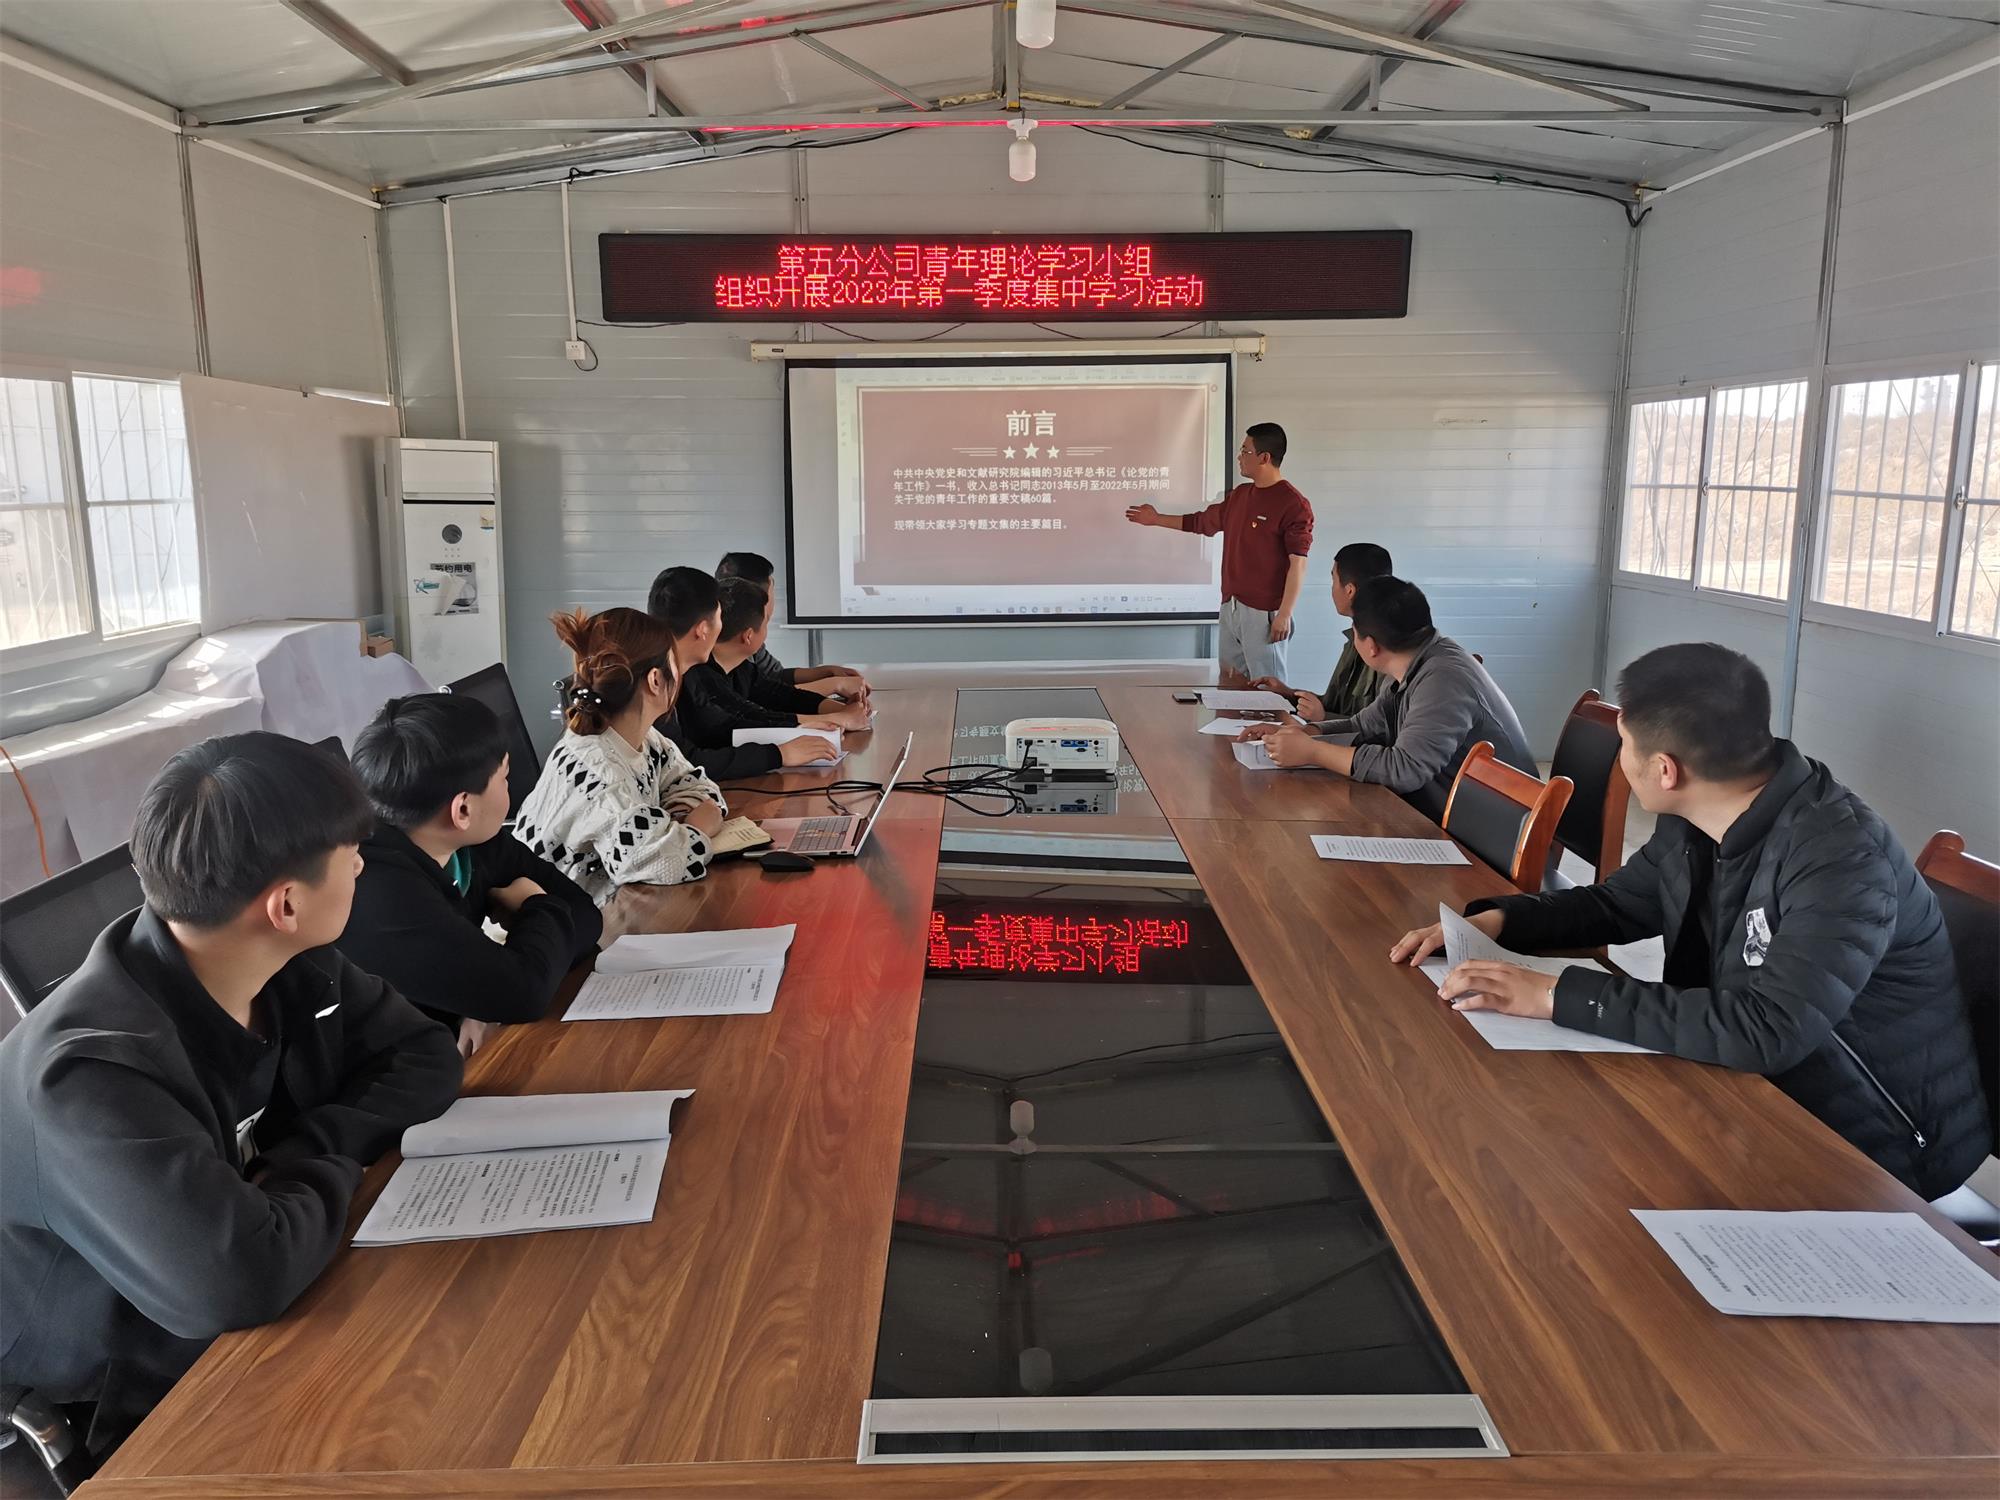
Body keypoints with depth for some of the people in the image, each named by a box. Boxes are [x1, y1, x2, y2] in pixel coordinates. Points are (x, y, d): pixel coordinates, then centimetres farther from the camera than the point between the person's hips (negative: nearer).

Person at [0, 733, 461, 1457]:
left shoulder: (293, 964, -8)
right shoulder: (94, 1065, -31)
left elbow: (425, 1056, 1)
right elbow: (240, 1278, -40)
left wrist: (304, 1151, -17)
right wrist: (326, 1167, -19)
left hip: (273, 1326, 7)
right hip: (146, 1407, -6)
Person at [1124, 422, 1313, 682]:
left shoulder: (1293, 504, -12)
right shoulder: (1239, 495, 12)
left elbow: (1298, 564, -16)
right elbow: (1201, 522, 27)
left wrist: (1284, 615, -20)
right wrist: (1156, 519, 31)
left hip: (1264, 612, -8)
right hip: (1230, 606, 8)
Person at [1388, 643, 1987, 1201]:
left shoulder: (1842, 856, -30)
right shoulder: (1693, 823, -5)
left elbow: (1762, 1032, -38)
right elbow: (1615, 904, 12)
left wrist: (1557, 995, -36)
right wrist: (1495, 920, -6)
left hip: (1868, 1148, -7)